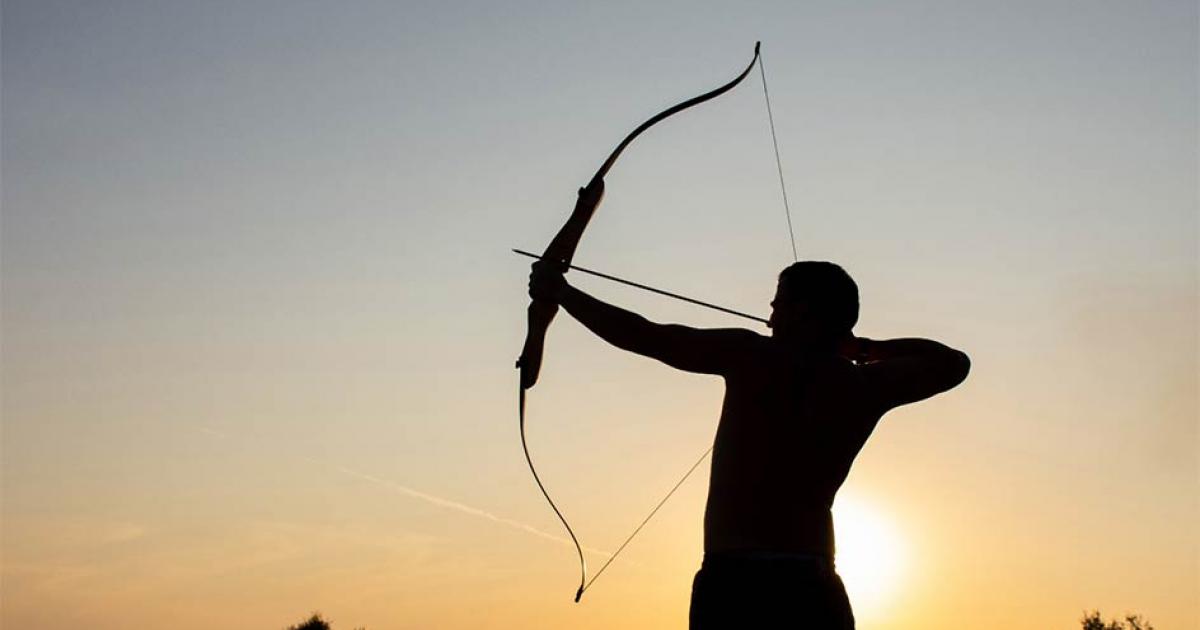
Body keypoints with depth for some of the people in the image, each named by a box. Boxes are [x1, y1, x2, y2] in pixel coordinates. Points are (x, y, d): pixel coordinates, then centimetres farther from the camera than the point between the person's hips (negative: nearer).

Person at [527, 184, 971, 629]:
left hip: (733, 584, -4)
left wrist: (560, 292, 18)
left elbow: (642, 336, 5)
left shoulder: (754, 356, 0)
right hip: (814, 592, 4)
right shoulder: (865, 385, 10)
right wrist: (868, 348, 30)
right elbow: (953, 362, 27)